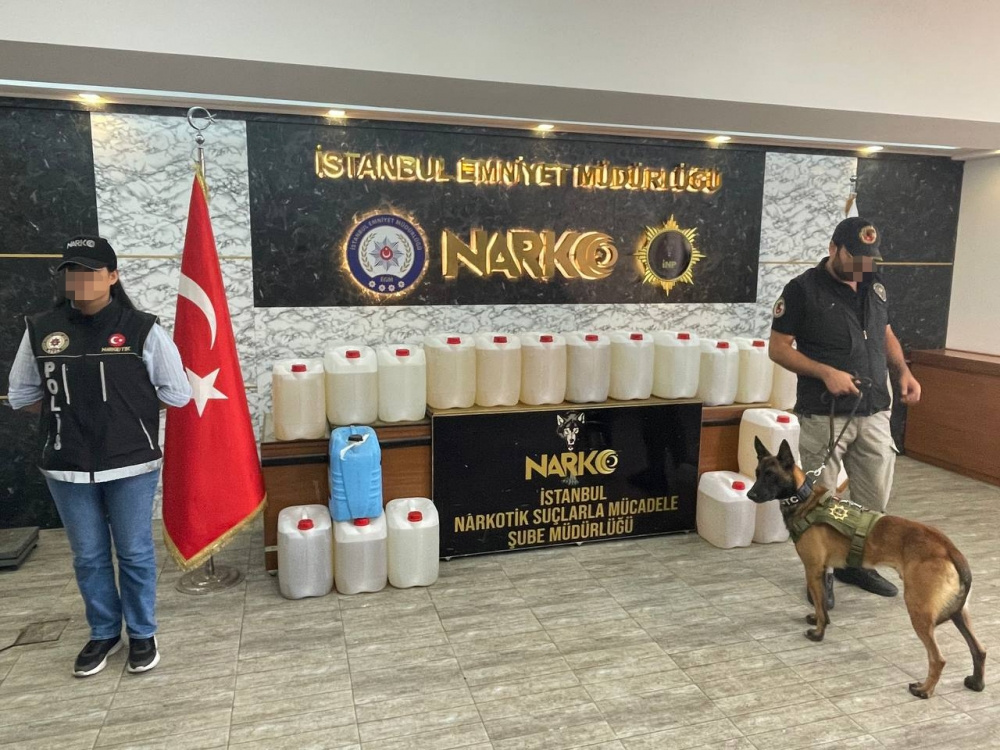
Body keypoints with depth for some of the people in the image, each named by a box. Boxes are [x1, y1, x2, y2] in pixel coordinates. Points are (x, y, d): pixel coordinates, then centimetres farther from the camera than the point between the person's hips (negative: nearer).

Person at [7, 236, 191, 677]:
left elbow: (176, 394, -2)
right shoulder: (41, 330, 0)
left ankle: (142, 634, 28)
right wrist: (67, 410, 3)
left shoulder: (142, 330, -8)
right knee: (88, 557, 15)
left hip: (132, 465, -2)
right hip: (67, 468, 3)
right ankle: (103, 633, 34)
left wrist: (130, 406, 0)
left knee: (135, 554, 10)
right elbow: (22, 395, 10)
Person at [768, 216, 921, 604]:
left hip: (874, 413, 6)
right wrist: (825, 372, -21)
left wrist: (903, 371, 4)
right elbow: (778, 348, -9)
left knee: (874, 499, 15)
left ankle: (855, 562, 35)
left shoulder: (875, 286, 9)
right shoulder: (803, 289, -9)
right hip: (824, 417, -6)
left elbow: (886, 334, 22)